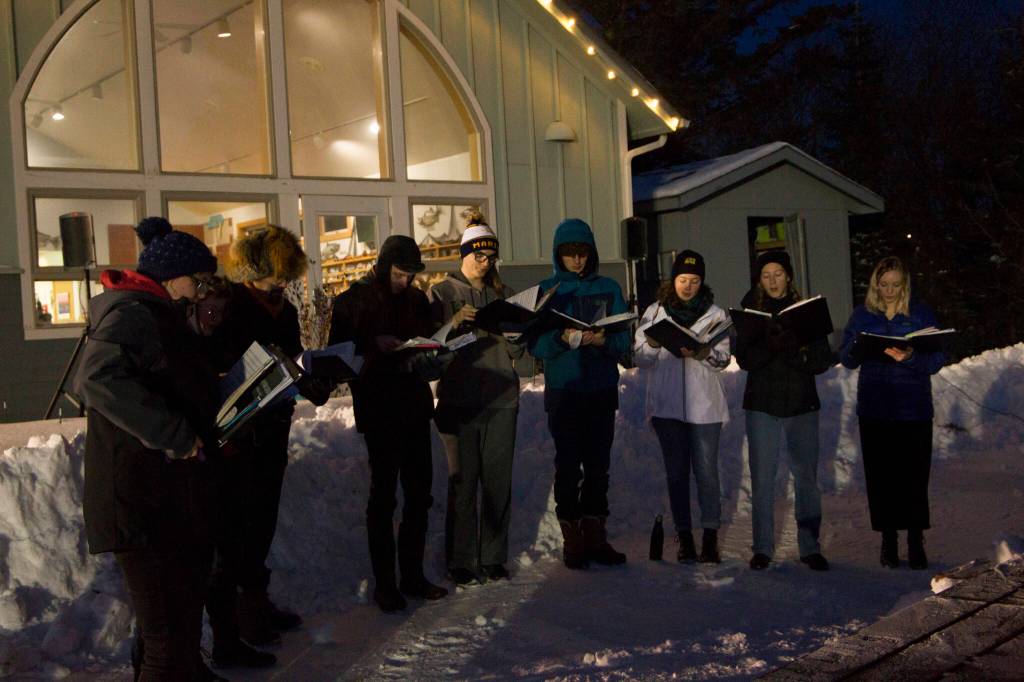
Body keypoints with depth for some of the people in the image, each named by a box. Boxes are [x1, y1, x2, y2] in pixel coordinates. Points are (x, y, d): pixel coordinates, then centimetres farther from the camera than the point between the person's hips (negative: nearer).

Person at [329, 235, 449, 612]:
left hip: (415, 407, 5)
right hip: (379, 410, -5)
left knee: (419, 492, 9)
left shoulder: (417, 300, 12)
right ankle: (384, 583, 7)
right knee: (383, 493, -1)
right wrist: (375, 343, -20)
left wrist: (424, 356, -4)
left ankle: (413, 574, 20)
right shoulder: (354, 300, -3)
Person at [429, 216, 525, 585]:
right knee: (463, 482, -4)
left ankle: (494, 558, 13)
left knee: (498, 481, 3)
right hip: (459, 399, -3)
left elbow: (517, 352, 13)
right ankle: (461, 562, 5)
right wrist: (454, 323, -18)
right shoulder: (442, 292, 6)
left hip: (501, 398, 3)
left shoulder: (503, 294, 15)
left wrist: (513, 329, -7)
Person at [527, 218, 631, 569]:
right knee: (568, 466, 1)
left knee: (598, 465, 7)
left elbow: (624, 339, 3)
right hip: (563, 392, -2)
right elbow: (535, 344, -5)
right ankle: (572, 538, 10)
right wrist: (562, 339, -24)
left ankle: (595, 536, 17)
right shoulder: (546, 290, 1)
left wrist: (604, 340, -18)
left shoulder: (608, 288, 7)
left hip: (602, 391, 2)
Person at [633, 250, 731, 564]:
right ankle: (684, 536, 11)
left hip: (704, 405, -1)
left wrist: (703, 353, -20)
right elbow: (639, 359, 6)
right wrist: (652, 345, -16)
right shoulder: (654, 312, 9)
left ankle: (710, 538, 3)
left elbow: (723, 358, 0)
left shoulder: (715, 314, 7)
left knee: (707, 471, -3)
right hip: (667, 404, 1)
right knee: (676, 471, 5)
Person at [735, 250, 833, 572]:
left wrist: (796, 353, -18)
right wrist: (771, 346, -24)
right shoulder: (751, 312, 6)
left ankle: (810, 547, 11)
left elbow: (824, 359, 0)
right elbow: (744, 359, -6)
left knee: (806, 476, 3)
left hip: (801, 403, 1)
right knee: (762, 477, -1)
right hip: (762, 403, -1)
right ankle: (762, 548, 7)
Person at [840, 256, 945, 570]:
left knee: (914, 476, -4)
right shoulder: (863, 315, 10)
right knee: (880, 476, 2)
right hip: (874, 409, 2)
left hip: (913, 409, -1)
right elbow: (847, 359, 5)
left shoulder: (921, 313, 5)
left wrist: (910, 357, -21)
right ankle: (888, 541, 11)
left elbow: (937, 358, -2)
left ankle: (916, 543, 3)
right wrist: (858, 348, -17)